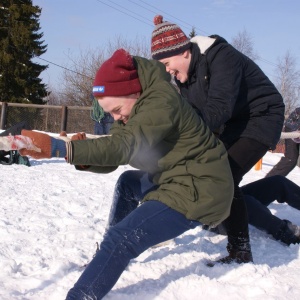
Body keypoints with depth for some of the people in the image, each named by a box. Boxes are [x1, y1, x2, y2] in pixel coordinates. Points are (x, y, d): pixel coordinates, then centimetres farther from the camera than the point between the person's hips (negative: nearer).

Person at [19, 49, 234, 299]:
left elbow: (123, 146, -35)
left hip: (198, 191, -11)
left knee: (120, 239, -21)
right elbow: (113, 157, 3)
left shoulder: (161, 102, -23)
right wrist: (81, 156, -18)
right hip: (183, 183, 11)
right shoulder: (135, 110, 8)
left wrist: (58, 148, -42)